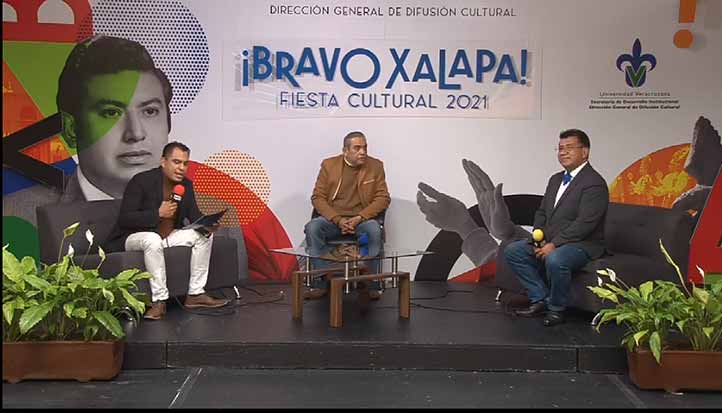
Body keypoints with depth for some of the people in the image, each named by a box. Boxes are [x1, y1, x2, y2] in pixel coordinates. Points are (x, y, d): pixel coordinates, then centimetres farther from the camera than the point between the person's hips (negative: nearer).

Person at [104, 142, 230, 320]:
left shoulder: (186, 185, 1)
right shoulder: (141, 181, -18)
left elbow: (194, 215, 4)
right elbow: (124, 219, -22)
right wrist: (158, 213, -31)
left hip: (168, 236, 7)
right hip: (134, 237, -7)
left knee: (204, 236, -9)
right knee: (153, 240, -38)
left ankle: (195, 294, -7)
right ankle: (159, 300, -30)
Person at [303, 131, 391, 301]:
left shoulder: (375, 166, 3)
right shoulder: (329, 164, 3)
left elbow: (383, 198, -1)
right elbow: (317, 197, 1)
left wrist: (359, 218, -16)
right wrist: (338, 220, -15)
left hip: (362, 219, -1)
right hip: (333, 218, 1)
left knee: (374, 229, -34)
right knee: (312, 228, -28)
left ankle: (371, 284, -21)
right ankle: (322, 282, -20)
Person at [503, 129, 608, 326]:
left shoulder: (594, 183, -13)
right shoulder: (555, 179, 17)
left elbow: (584, 223, -21)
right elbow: (541, 212, 17)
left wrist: (554, 244, -24)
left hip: (582, 245, -9)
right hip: (549, 242, 9)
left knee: (555, 260, -38)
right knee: (512, 251, -3)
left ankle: (556, 309, -12)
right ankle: (540, 299, 2)